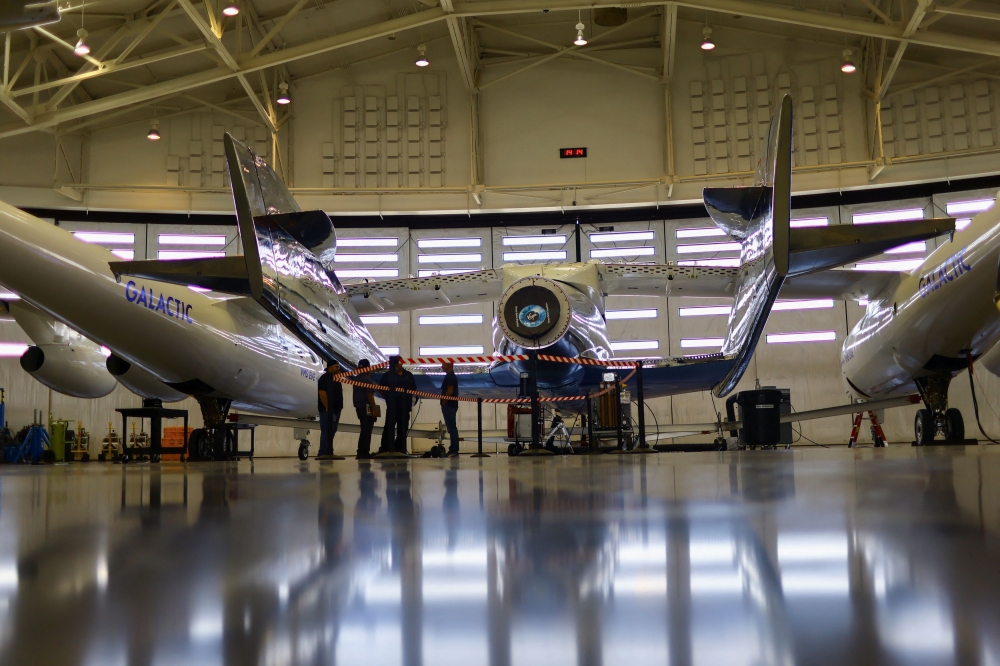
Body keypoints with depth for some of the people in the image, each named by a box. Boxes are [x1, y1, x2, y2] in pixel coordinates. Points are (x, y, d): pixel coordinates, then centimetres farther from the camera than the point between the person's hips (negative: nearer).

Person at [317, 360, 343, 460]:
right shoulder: (325, 378, -8)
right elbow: (322, 393, -17)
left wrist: (339, 407, 15)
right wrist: (327, 408, -22)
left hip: (336, 410, 9)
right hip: (327, 410, -9)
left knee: (331, 432, 9)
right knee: (327, 432, -13)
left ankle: (329, 453, 11)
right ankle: (323, 453, -16)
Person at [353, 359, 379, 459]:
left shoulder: (356, 379, 15)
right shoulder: (367, 379, -12)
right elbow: (370, 395, -18)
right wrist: (374, 409, -18)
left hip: (358, 407, 9)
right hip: (367, 407, -9)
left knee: (364, 430, 15)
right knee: (366, 431, -6)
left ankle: (361, 453, 15)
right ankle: (364, 453, -7)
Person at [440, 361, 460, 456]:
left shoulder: (449, 376, -12)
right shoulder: (452, 376, 19)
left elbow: (450, 390, -20)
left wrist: (443, 403, -15)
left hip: (449, 405, -10)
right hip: (451, 405, 10)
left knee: (452, 428, -10)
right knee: (452, 428, 10)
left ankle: (454, 450, -12)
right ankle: (454, 449, 12)